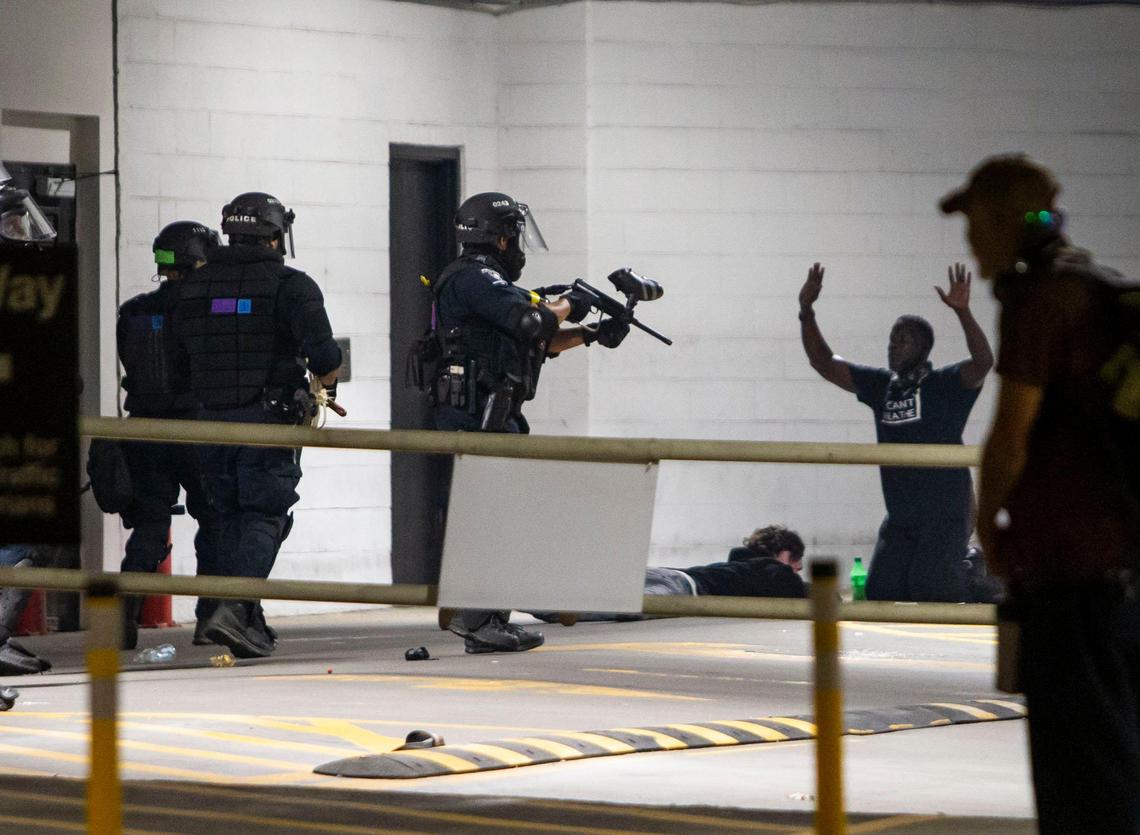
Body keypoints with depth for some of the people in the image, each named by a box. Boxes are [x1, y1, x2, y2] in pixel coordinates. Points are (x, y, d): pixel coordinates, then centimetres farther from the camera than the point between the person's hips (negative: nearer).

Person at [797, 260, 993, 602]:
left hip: (946, 516, -6)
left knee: (929, 588, -17)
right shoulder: (881, 385, 10)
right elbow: (824, 362, 11)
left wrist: (962, 312, -39)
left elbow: (983, 362, -26)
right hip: (899, 519, 6)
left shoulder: (945, 384, -7)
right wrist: (806, 311, -1)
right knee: (880, 590, -2)